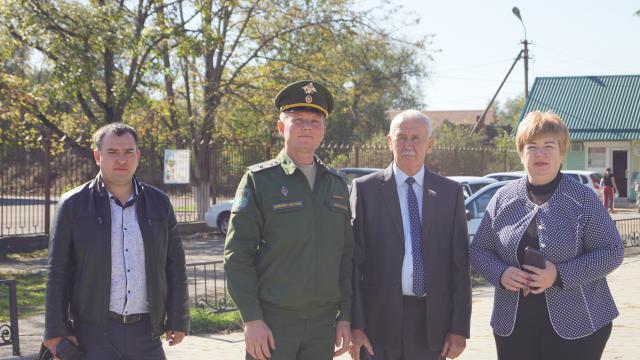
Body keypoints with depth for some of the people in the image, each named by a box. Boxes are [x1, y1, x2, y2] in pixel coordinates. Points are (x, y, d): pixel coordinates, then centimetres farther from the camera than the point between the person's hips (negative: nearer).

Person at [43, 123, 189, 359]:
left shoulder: (159, 203, 9)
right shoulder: (73, 205, 1)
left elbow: (175, 267, 11)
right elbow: (58, 273, 0)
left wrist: (177, 320, 7)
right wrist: (56, 331, -3)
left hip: (146, 332, 3)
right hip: (94, 332, -3)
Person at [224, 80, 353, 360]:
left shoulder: (337, 184, 11)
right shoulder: (259, 180, -2)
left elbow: (346, 255, 13)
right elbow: (237, 255, -7)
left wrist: (345, 315, 6)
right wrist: (251, 320, -13)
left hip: (323, 324, 4)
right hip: (272, 322, -4)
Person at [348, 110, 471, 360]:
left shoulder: (450, 192, 6)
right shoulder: (365, 189, 1)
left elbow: (460, 264, 5)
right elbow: (353, 261, -2)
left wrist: (460, 328, 0)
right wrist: (355, 325, -8)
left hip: (432, 322, 2)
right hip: (379, 321, -1)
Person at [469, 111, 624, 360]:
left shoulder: (583, 199, -4)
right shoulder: (504, 198, 4)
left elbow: (612, 251, -6)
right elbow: (478, 250, 9)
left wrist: (560, 275, -18)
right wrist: (500, 274, -12)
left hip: (575, 323, -3)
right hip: (513, 324, 3)